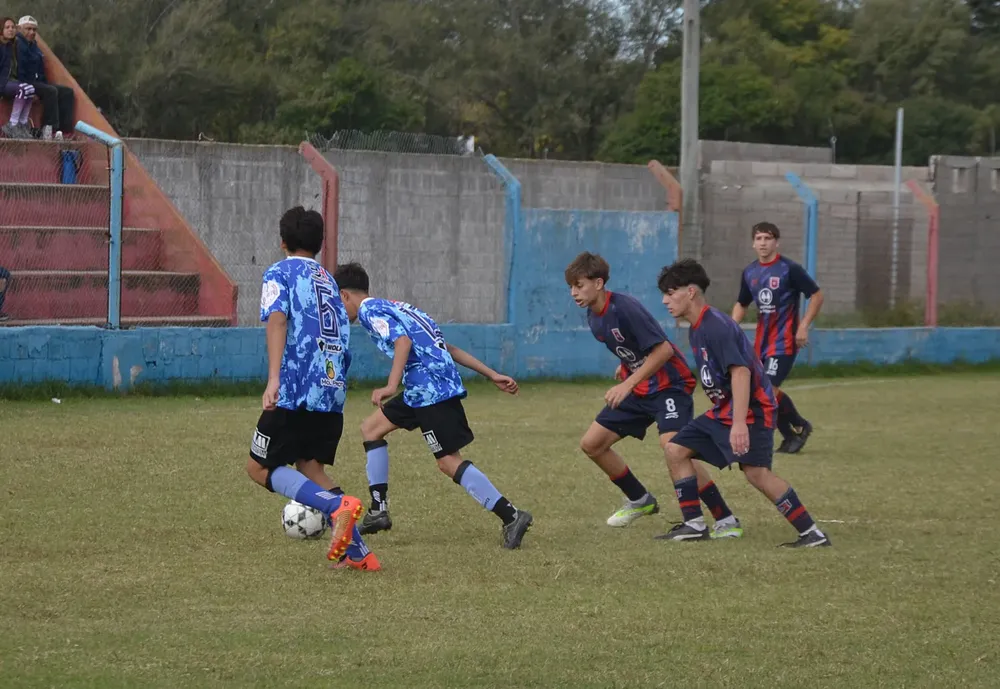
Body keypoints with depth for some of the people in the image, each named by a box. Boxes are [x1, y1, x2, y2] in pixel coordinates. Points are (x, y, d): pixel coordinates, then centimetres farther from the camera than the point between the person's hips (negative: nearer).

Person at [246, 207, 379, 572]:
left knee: (260, 467, 2)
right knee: (310, 468, 13)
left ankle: (337, 505, -20)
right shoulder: (329, 281, 23)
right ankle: (356, 552, -2)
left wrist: (273, 378, -25)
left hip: (297, 391, -7)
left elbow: (277, 318, -15)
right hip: (334, 392, 7)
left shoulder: (279, 273, 3)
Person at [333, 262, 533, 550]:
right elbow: (449, 348, 22)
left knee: (449, 463, -10)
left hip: (431, 390, -10)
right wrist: (492, 375, 19)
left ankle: (511, 516, -15)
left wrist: (391, 386, -31)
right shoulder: (393, 307, 26)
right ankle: (378, 512, 18)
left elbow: (402, 341, -21)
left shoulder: (369, 310, -2)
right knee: (371, 428, 18)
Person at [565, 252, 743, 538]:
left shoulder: (625, 308, -23)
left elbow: (663, 350, -26)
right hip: (638, 389, 9)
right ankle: (640, 500, 26)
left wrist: (628, 384, -29)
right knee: (591, 444, 6)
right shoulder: (593, 317, 4)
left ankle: (727, 521, -23)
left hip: (670, 384, -9)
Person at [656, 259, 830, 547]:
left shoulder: (716, 326, -19)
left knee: (756, 471, -23)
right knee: (676, 449, 7)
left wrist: (739, 423, -35)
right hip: (722, 411, 10)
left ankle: (812, 534, -19)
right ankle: (694, 525, 10)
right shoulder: (696, 330, 13)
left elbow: (741, 372, -28)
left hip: (751, 409, -10)